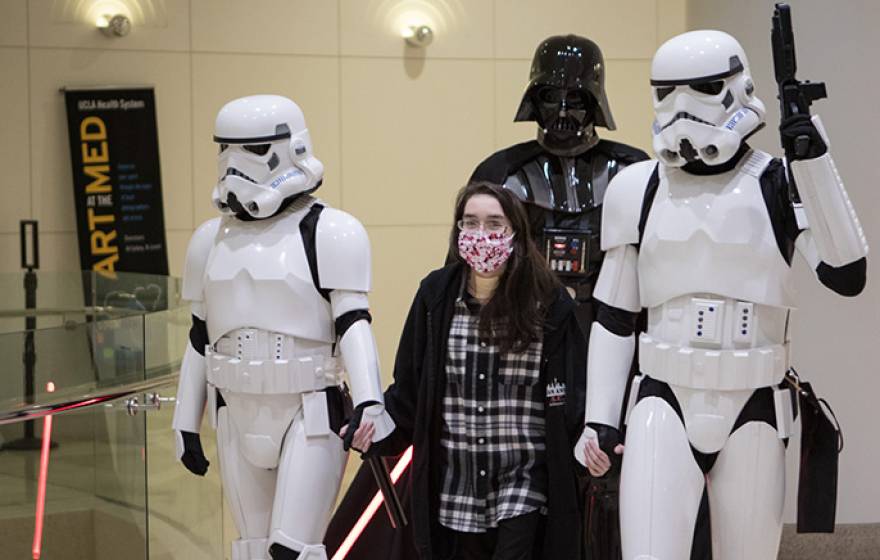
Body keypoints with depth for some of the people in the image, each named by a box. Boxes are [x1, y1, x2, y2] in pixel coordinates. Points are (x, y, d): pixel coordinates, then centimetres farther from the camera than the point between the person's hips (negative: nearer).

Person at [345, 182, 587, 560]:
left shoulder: (547, 303, -5)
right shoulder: (436, 296, 2)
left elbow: (575, 393, -3)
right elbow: (409, 387, 4)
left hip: (524, 483, -3)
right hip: (455, 487, 3)